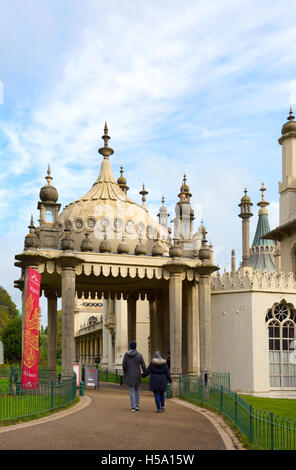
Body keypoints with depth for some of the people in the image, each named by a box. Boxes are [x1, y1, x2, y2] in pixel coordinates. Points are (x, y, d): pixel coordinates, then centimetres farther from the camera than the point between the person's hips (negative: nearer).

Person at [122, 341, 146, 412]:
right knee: (137, 390, 17)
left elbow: (124, 365, -4)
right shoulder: (139, 355, -6)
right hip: (137, 375, 0)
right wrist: (145, 373, 14)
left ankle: (133, 407, 0)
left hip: (129, 375, 0)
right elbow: (143, 366, -4)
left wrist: (124, 372, 14)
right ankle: (137, 405, 13)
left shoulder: (126, 354, -5)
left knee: (131, 391, 6)